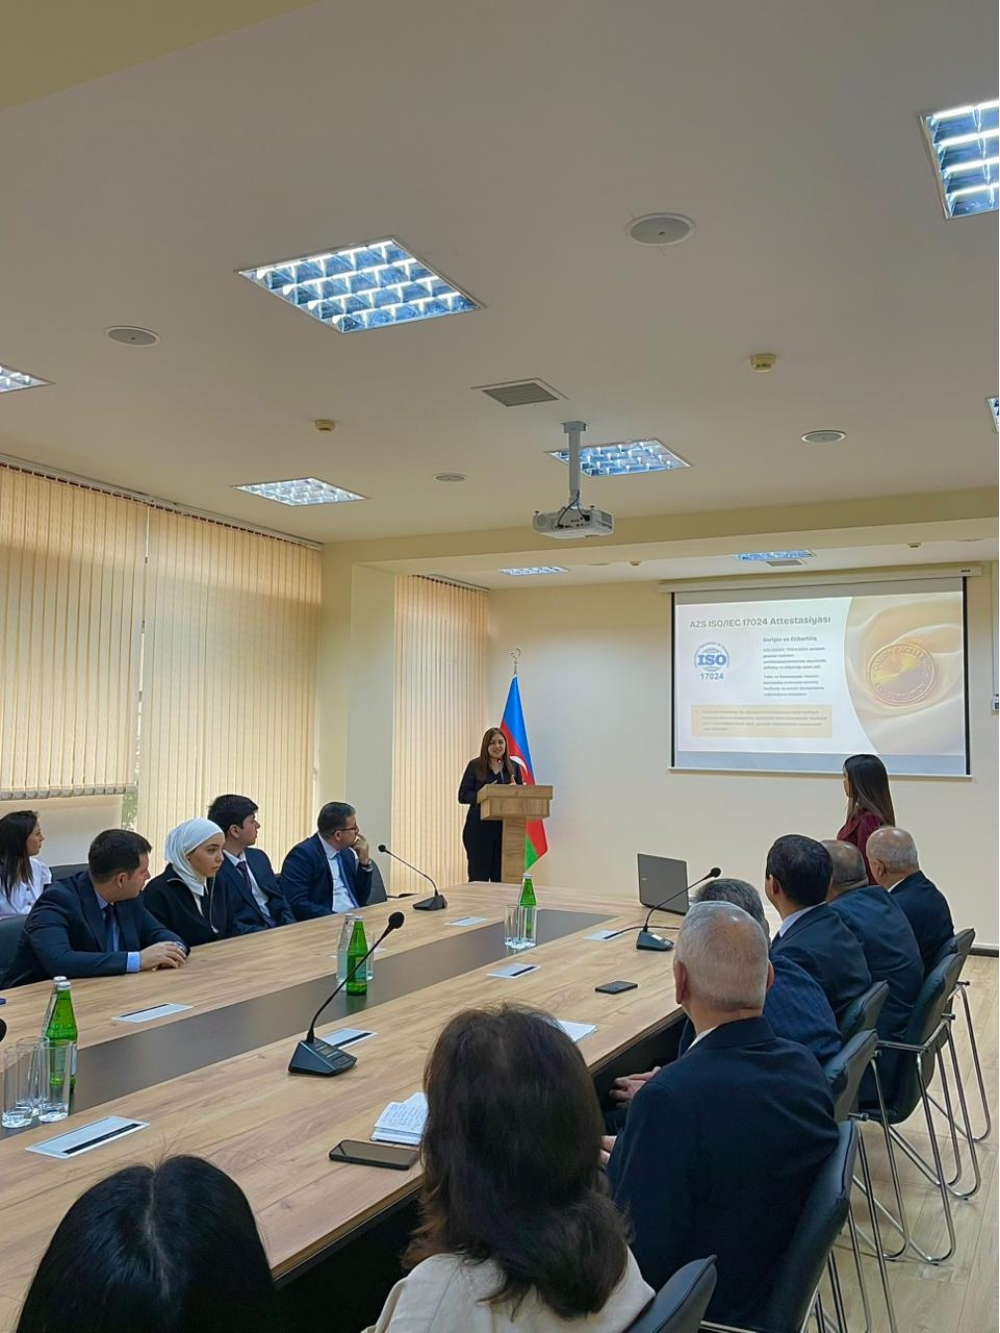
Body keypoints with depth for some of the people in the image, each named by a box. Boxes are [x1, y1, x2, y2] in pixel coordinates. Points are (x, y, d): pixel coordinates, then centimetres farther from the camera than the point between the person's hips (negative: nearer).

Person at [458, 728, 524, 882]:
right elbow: (463, 796, -3)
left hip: (506, 828, 3)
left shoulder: (514, 767, 9)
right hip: (479, 828, -3)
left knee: (501, 877, 5)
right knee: (478, 876, 2)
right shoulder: (475, 766, 0)